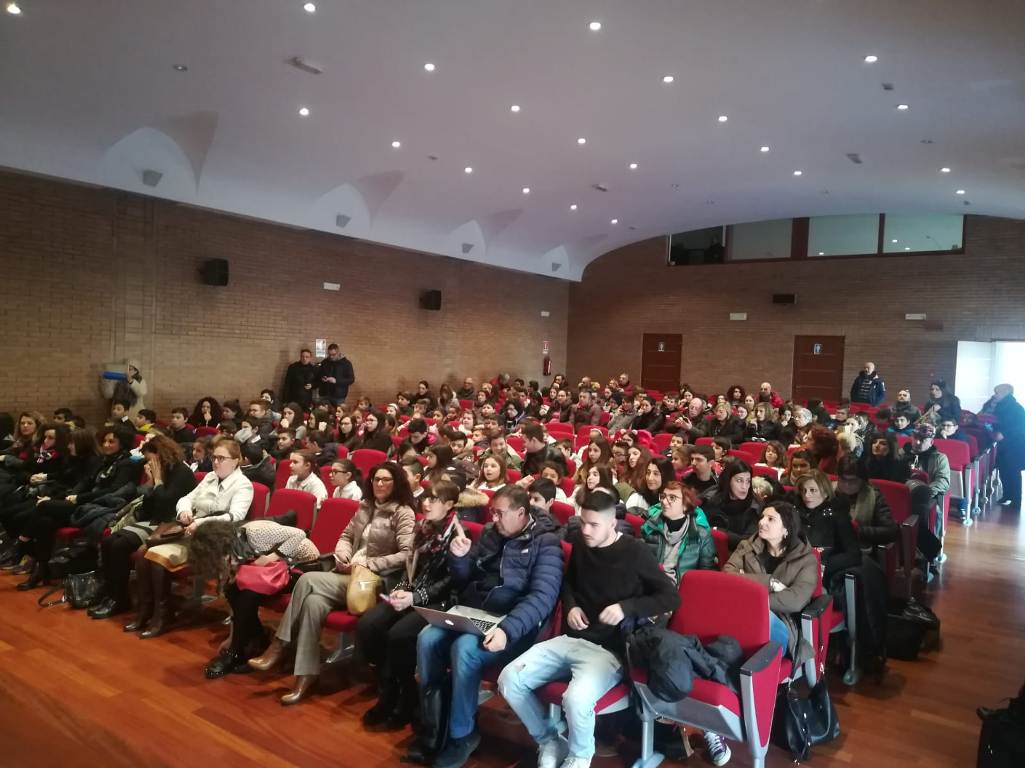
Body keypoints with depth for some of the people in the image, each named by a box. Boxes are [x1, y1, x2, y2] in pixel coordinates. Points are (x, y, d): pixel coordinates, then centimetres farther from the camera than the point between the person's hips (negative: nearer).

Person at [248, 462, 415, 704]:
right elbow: (346, 536, 20)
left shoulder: (403, 513, -6)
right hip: (348, 574, 6)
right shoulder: (366, 506, 15)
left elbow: (407, 555, -15)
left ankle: (278, 647, -10)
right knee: (314, 600, -25)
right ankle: (307, 675, -21)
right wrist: (342, 558, -1)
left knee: (307, 580, -23)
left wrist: (369, 564, -16)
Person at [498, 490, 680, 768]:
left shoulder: (635, 553, -8)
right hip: (570, 639, 6)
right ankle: (549, 741, 10)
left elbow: (671, 597, -6)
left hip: (609, 649, -6)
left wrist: (627, 607, -18)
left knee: (576, 698, -35)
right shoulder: (580, 544, 8)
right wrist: (570, 605, 5)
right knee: (508, 680, -13)